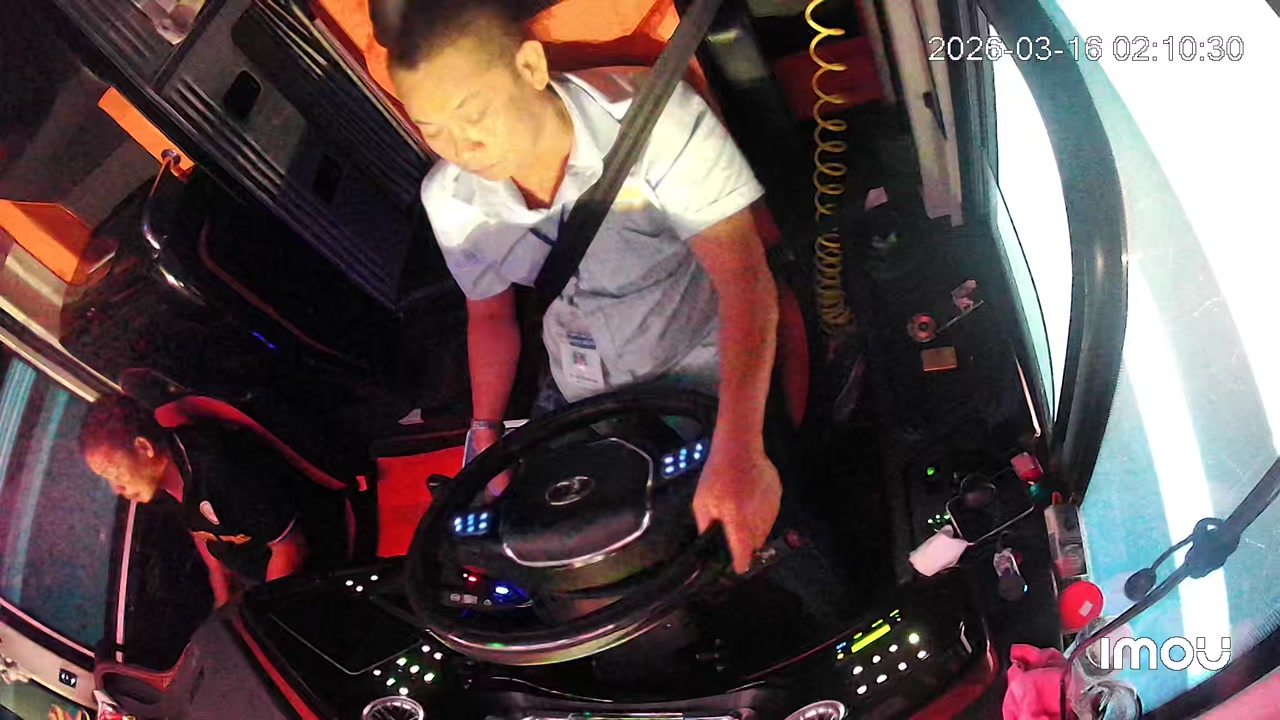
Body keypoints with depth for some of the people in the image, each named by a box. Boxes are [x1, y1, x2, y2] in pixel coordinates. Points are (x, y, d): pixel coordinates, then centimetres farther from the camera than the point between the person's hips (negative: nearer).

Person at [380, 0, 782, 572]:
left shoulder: (648, 117, -29)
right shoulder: (449, 197, -12)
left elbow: (745, 281, -32)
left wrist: (737, 452, -43)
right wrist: (486, 433, -5)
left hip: (710, 371, -4)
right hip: (591, 399, 5)